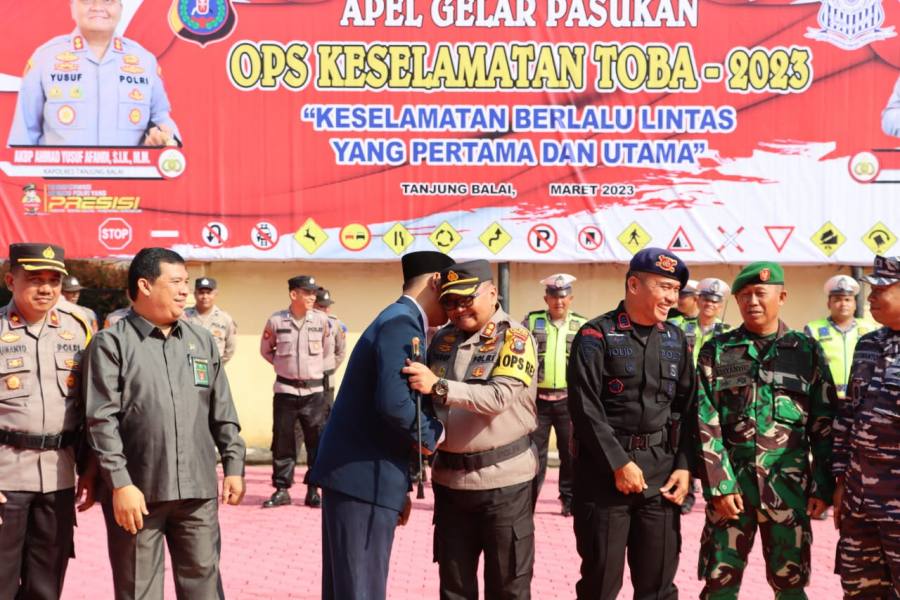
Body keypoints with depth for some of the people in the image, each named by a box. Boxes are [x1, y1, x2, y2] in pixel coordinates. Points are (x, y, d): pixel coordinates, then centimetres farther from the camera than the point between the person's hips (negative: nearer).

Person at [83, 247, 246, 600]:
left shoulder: (202, 341, 12)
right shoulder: (112, 343, -3)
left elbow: (223, 412, 14)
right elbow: (102, 421, -10)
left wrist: (233, 466, 8)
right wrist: (120, 483, -15)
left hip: (198, 490, 4)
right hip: (137, 491, -4)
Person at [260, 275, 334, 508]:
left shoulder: (322, 320, -1)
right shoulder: (276, 321, -4)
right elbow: (265, 350, 13)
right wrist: (283, 365, 8)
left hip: (314, 390, 1)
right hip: (285, 389, -1)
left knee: (317, 441, 2)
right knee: (282, 440, 4)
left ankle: (314, 490, 11)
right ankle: (281, 489, 13)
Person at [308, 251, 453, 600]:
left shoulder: (396, 321, 18)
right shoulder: (403, 325, -14)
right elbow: (393, 402, -29)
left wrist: (399, 485, 20)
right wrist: (432, 434, -10)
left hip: (355, 474, 10)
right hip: (364, 479, -10)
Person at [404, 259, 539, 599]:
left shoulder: (514, 338, -9)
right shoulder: (442, 339, 8)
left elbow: (498, 397, -23)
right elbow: (425, 397, 19)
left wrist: (439, 387, -30)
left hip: (503, 480, -5)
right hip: (449, 479, 5)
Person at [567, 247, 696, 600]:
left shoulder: (676, 339, 11)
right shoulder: (596, 336, -5)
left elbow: (686, 408, 11)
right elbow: (585, 407, -12)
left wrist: (684, 466, 1)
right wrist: (619, 463, -15)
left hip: (662, 477, 4)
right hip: (605, 474, -4)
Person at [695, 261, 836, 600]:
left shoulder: (806, 351, 5)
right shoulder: (716, 352, 3)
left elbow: (825, 425, 4)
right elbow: (706, 425, -2)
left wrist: (824, 486, -1)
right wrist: (720, 484, -9)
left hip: (788, 484, 0)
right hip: (731, 482, 0)